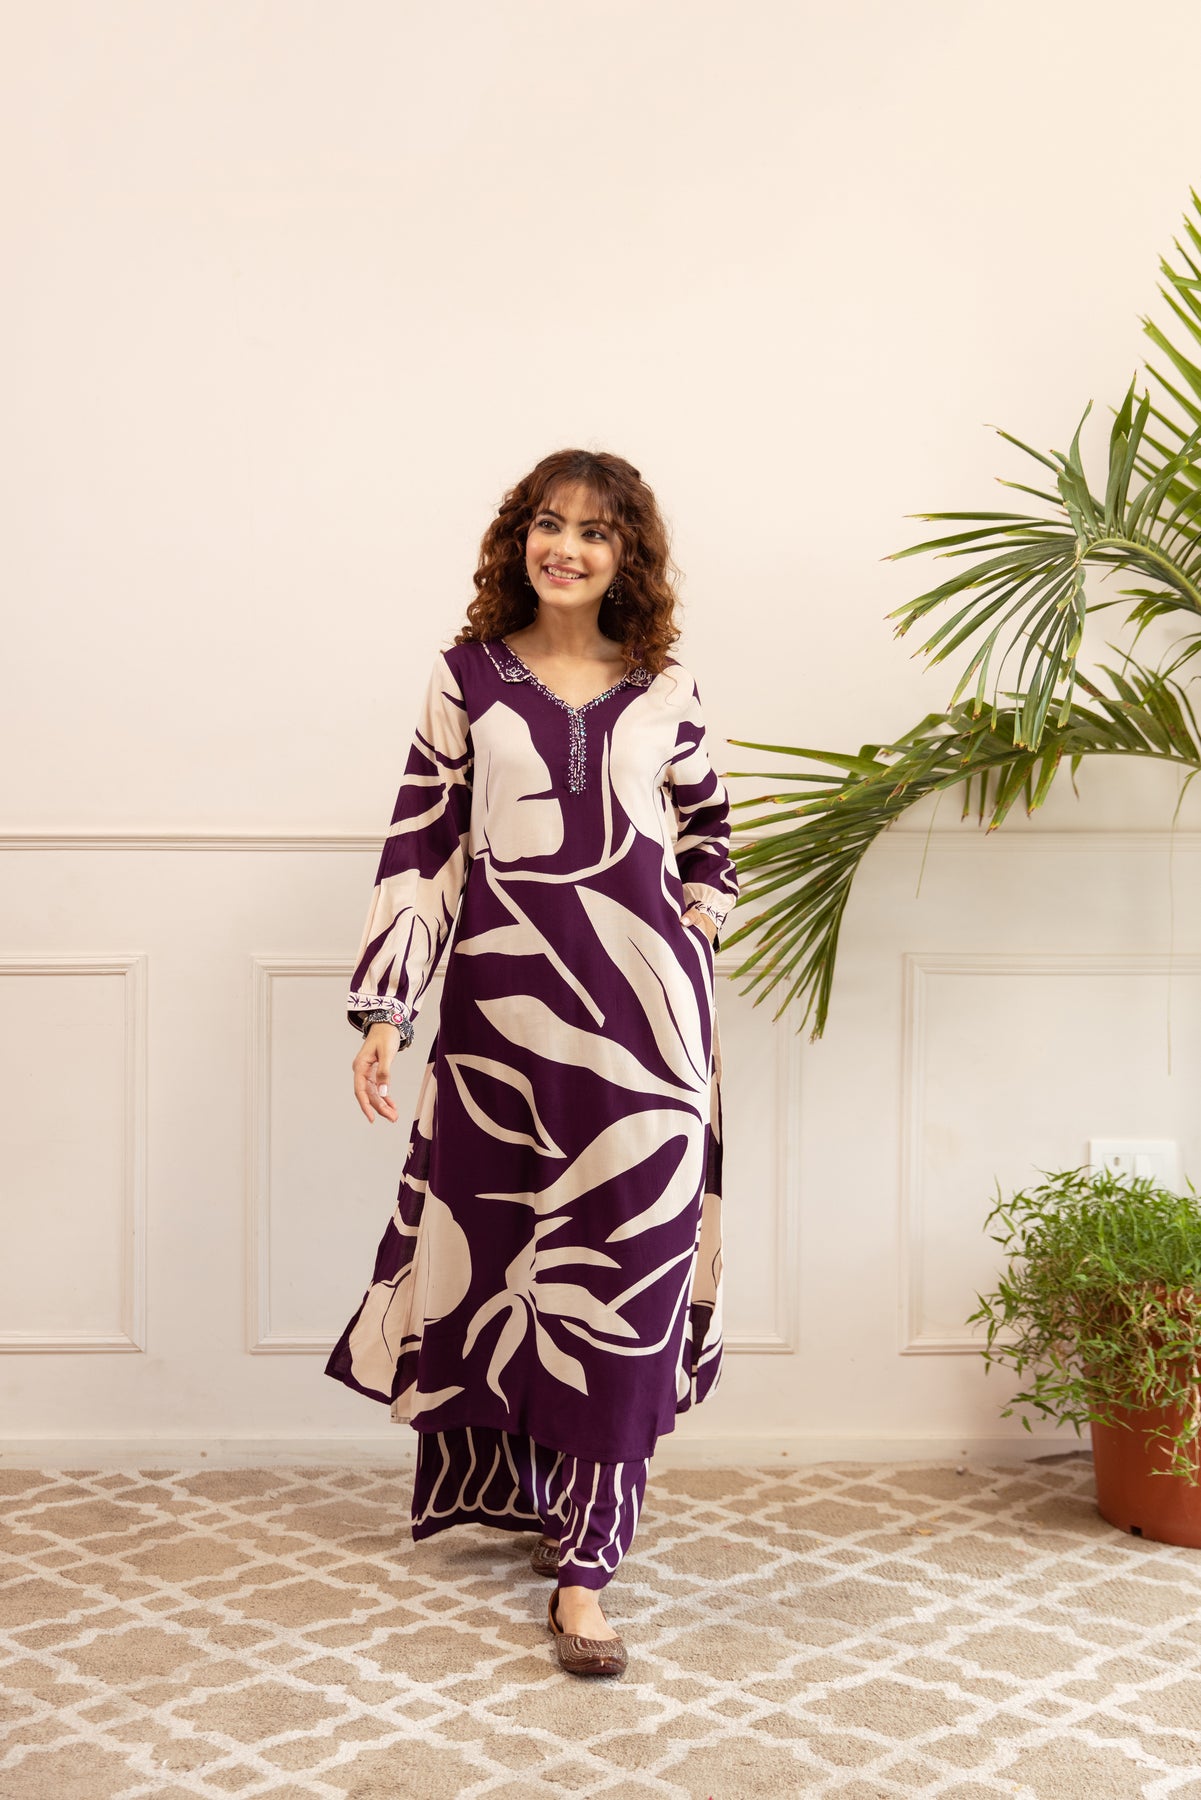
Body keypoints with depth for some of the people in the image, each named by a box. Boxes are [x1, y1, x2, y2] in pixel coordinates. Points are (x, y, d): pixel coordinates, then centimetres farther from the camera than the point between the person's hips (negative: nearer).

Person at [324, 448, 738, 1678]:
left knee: (624, 1273, -2)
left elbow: (708, 828, 23)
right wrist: (384, 1012, -2)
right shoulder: (468, 676, 5)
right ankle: (525, 1489, 31)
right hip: (501, 999, 0)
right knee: (496, 1252, 8)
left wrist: (693, 926, 5)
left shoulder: (666, 690, 8)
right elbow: (420, 848, 3)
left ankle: (583, 1565, 5)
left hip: (642, 1003, 0)